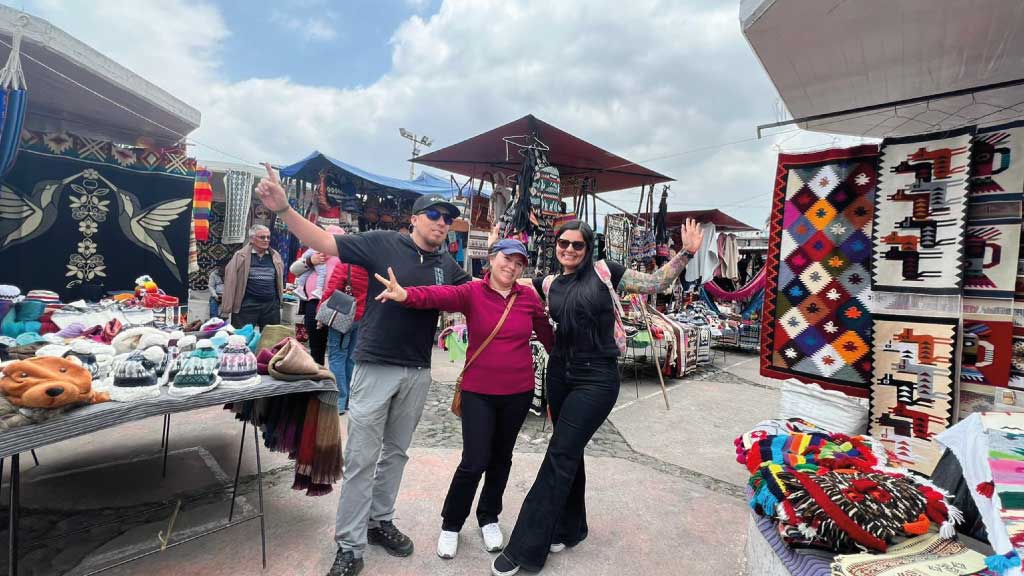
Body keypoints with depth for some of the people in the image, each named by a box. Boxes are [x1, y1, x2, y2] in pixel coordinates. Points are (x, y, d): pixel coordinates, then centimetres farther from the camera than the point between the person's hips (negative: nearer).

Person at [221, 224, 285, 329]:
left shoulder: (275, 256, 8)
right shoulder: (240, 256, -3)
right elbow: (231, 281, -4)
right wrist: (227, 306, -7)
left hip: (271, 305, 4)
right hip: (246, 305, -3)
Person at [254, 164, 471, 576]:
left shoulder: (449, 267, 6)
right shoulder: (383, 243, -8)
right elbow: (324, 243, -11)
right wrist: (283, 209, -23)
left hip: (417, 372, 5)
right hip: (375, 367, -4)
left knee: (396, 453, 18)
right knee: (361, 459, 3)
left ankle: (380, 522, 37)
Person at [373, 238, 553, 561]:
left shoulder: (529, 297, -3)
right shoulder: (472, 293, -11)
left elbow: (546, 333, 8)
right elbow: (440, 295, -30)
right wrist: (405, 294, -48)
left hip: (518, 392, 3)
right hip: (478, 391, -3)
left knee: (501, 459, 17)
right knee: (474, 462, -1)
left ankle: (489, 518, 40)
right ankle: (451, 524, 25)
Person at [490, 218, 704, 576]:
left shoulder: (603, 272, -2)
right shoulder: (549, 284, 8)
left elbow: (654, 284, 0)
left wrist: (685, 254, -10)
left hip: (597, 378, -5)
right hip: (559, 374, 5)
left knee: (559, 456, -5)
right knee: (569, 453, 17)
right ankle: (570, 527, 37)